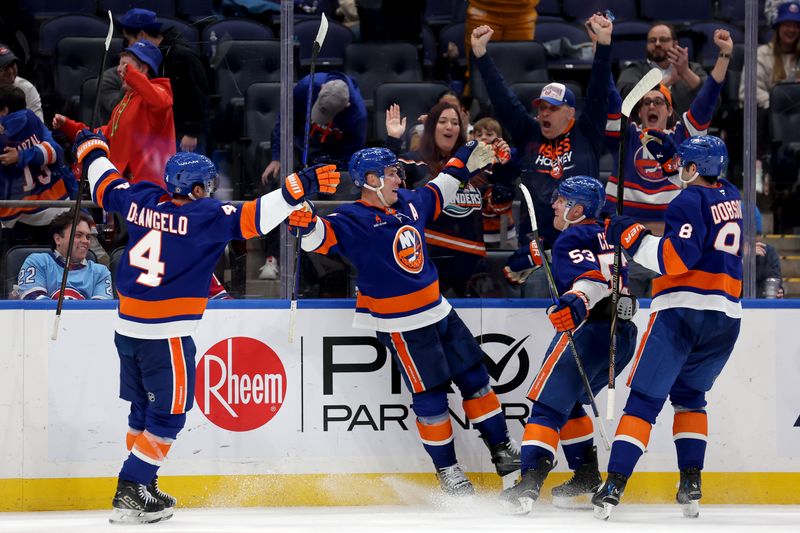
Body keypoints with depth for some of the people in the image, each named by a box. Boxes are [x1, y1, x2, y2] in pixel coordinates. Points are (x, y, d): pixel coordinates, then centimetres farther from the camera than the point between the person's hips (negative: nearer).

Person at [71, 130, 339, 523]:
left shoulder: (142, 201, 4)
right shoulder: (203, 216, -15)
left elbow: (105, 186, 21)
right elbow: (252, 218, -23)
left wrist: (92, 150, 39)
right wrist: (297, 189, -24)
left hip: (128, 328, 8)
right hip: (165, 336, -8)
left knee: (144, 412, 19)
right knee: (167, 415, 1)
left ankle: (142, 488, 25)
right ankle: (130, 494, -2)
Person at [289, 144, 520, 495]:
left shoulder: (408, 203, 5)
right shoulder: (354, 221, -17)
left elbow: (436, 194, 26)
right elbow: (324, 236, -34)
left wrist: (464, 163, 30)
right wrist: (307, 226, -55)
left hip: (439, 311, 8)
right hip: (402, 327, -8)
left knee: (474, 377, 14)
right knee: (430, 396, -3)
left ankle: (502, 450, 28)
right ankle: (446, 469, 13)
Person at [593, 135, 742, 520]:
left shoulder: (691, 200, -6)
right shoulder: (732, 197, 16)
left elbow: (679, 257, -17)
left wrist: (632, 238, -12)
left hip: (682, 308, -7)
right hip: (727, 316, 7)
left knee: (644, 399, -4)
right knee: (689, 395, 23)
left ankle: (614, 485, -13)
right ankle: (691, 486, 10)